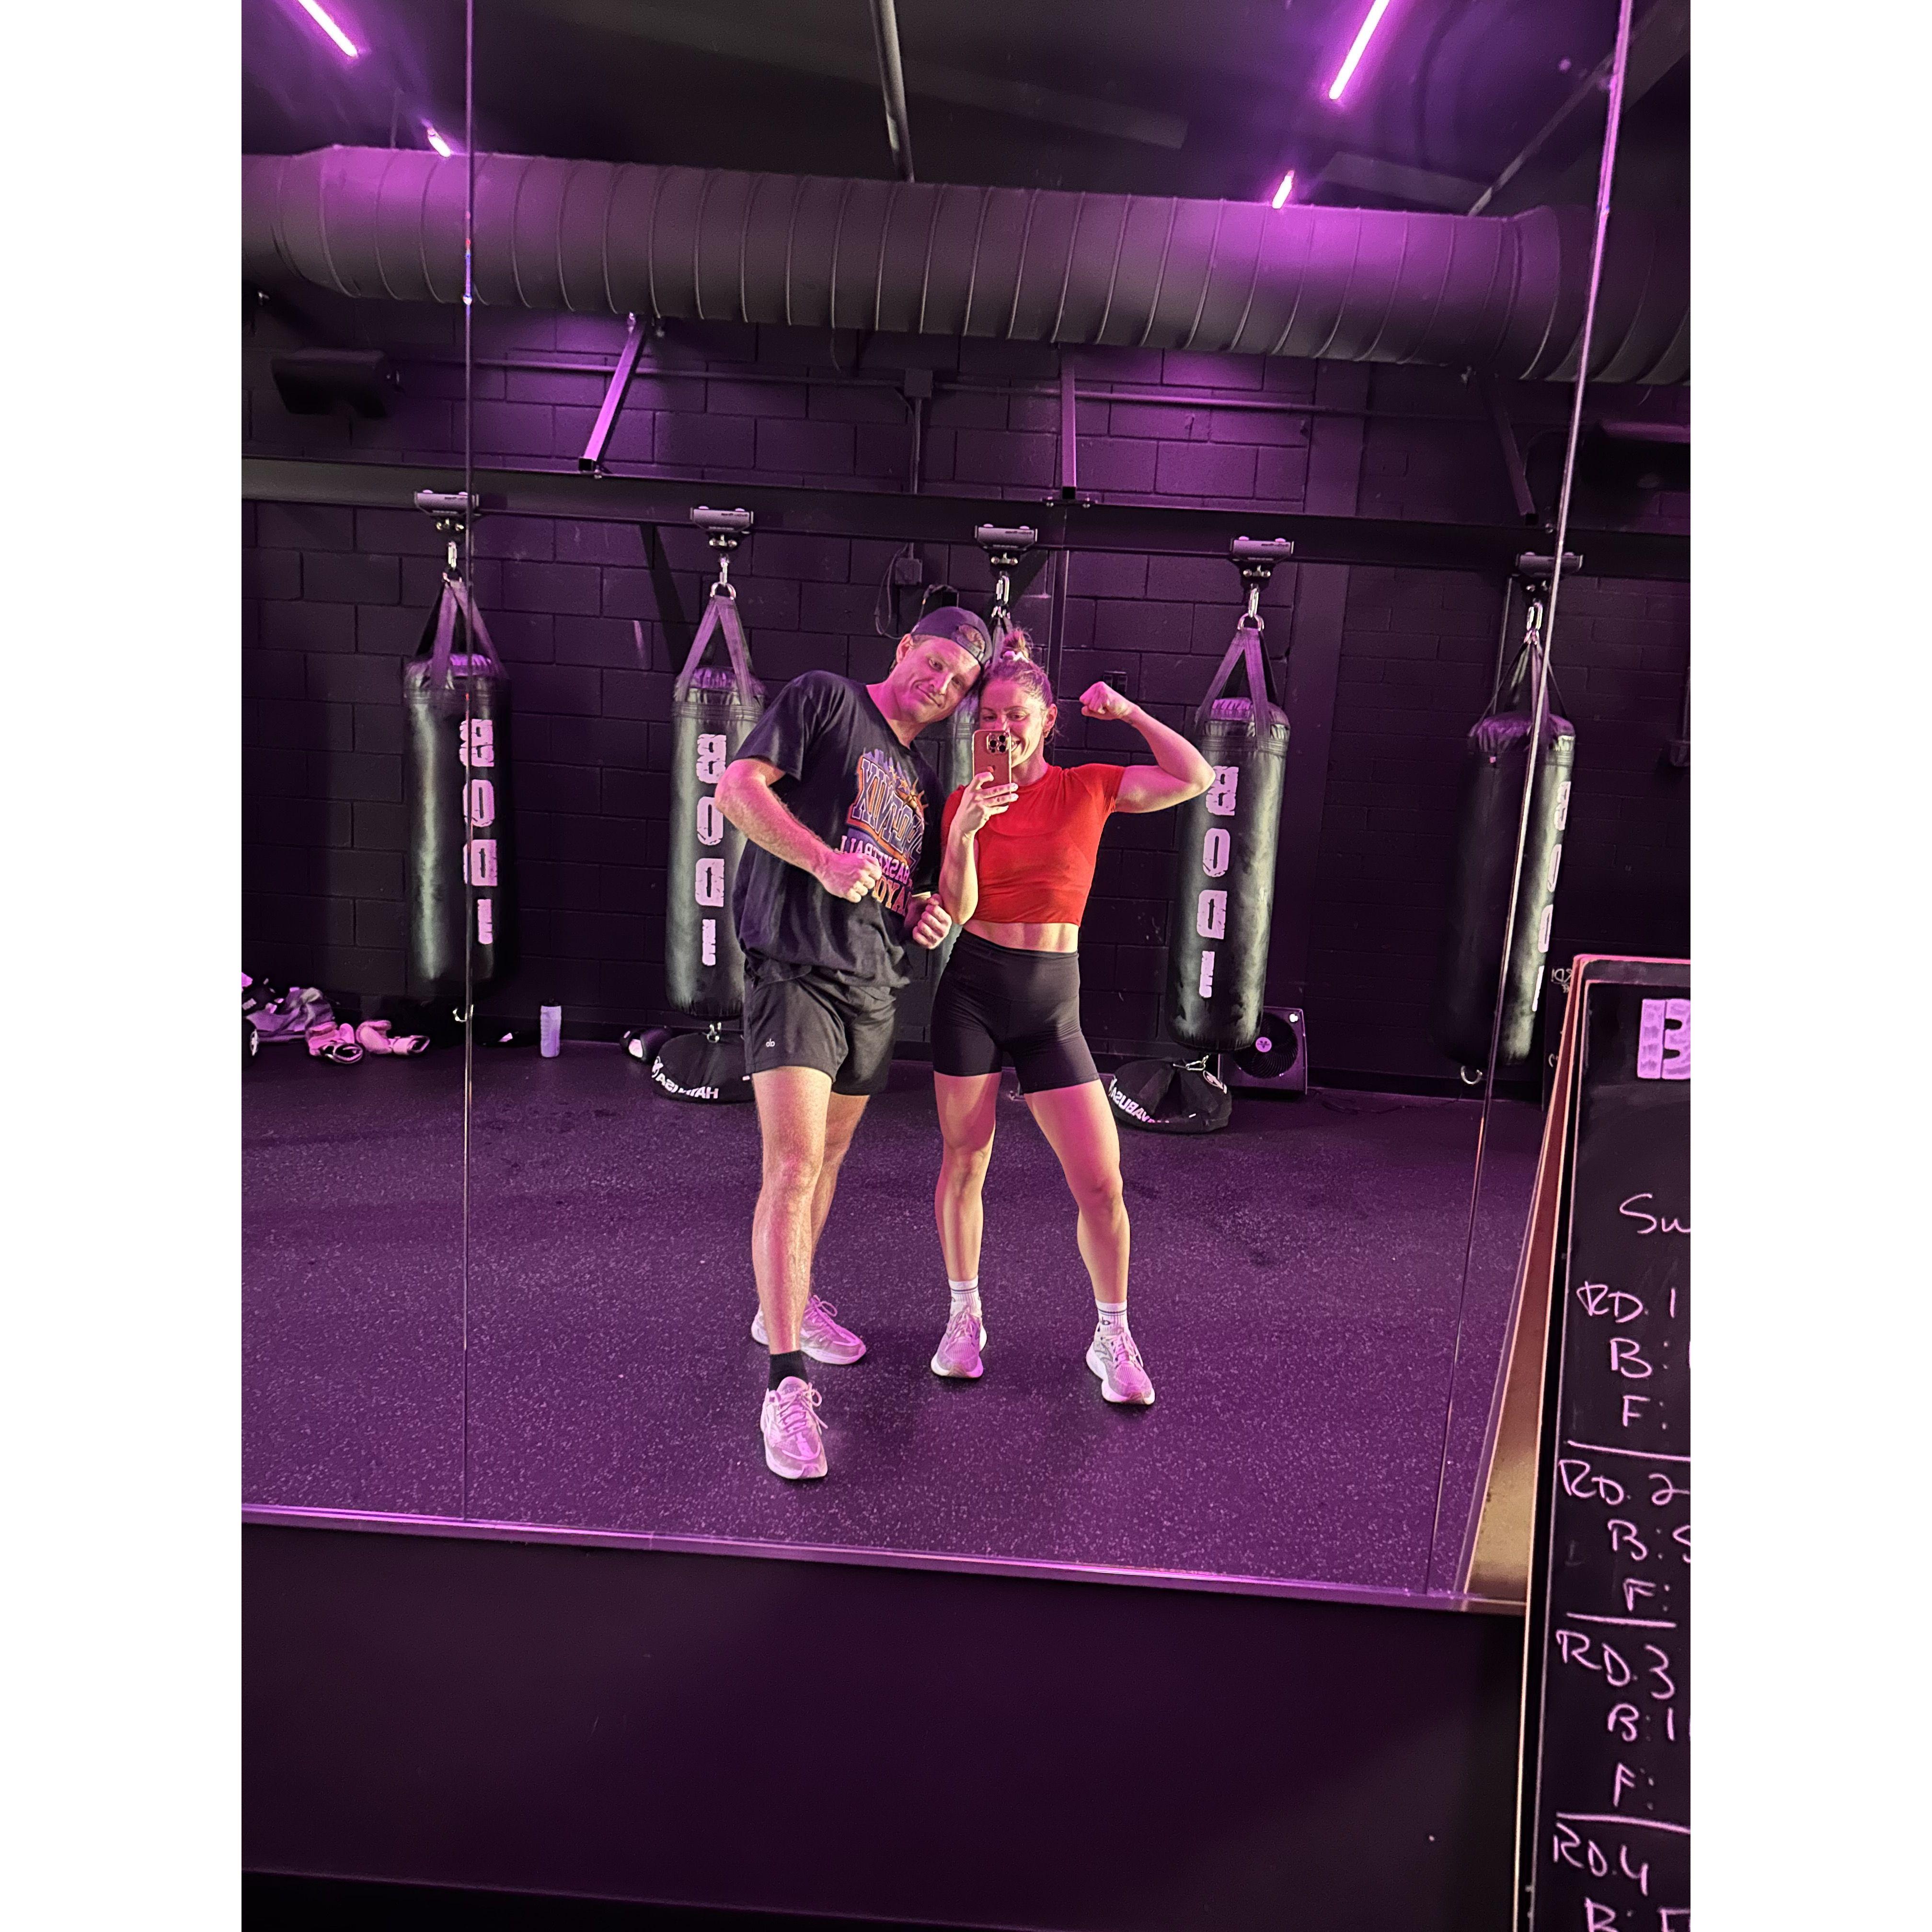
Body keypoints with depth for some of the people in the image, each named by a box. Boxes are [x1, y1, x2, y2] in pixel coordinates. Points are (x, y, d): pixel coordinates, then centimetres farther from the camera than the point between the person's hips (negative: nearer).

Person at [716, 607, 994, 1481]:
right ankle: (787, 1385, -12)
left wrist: (925, 911, 5)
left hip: (874, 985, 8)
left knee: (828, 1156, 18)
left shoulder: (923, 781, 20)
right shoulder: (825, 699, 0)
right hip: (797, 970, -8)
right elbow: (737, 788, -11)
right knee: (792, 1164, -15)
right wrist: (825, 860, -23)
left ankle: (787, 1306, 38)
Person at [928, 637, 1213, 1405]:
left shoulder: (1088, 787, 1)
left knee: (1101, 1182, -2)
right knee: (964, 1162, 7)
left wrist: (1127, 711, -8)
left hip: (1052, 1003, 0)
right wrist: (963, 835, -22)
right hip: (972, 992, 1)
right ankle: (965, 1319, 27)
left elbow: (1196, 779, -9)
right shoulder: (966, 799, 2)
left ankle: (1112, 1339, 18)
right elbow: (955, 911, -7)